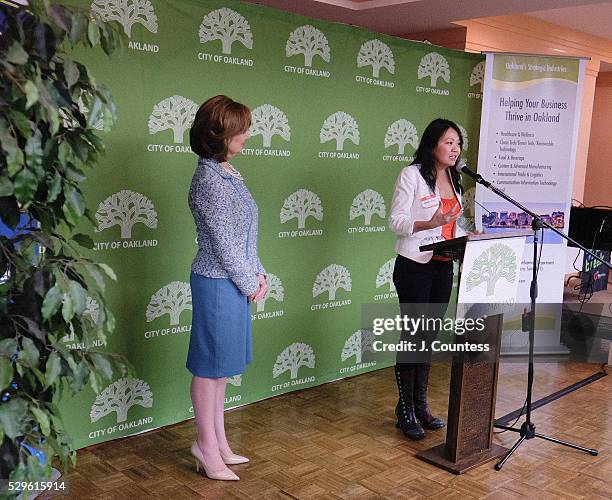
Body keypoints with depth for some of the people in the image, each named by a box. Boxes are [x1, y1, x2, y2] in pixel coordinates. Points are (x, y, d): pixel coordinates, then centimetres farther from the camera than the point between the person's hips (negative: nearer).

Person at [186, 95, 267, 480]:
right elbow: (223, 243, -18)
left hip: (236, 282, 9)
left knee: (222, 364, 16)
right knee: (211, 365, 4)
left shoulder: (228, 173, 10)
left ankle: (218, 442, 30)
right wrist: (252, 283, -9)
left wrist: (258, 273, 7)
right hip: (219, 283, -9)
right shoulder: (210, 179, -18)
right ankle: (207, 446, 19)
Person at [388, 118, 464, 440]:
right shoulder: (412, 174, -9)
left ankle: (421, 404, 25)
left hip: (443, 268, 7)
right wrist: (428, 224, -30)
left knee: (429, 337, 13)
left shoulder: (453, 178, 13)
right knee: (412, 336, -1)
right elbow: (396, 221, -14)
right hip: (414, 267, -7)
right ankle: (405, 410, 11)